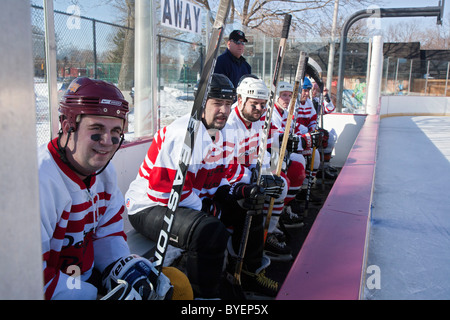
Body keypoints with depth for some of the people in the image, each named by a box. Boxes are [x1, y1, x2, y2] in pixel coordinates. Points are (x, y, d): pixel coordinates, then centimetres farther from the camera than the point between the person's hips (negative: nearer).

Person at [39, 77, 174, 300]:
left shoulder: (105, 170, 1)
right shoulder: (41, 180, -28)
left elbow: (107, 233, 7)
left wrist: (125, 267, -11)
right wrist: (96, 296, -23)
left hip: (89, 277, 8)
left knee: (174, 285, 4)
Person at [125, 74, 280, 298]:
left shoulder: (226, 136, 6)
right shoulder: (184, 133, -24)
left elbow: (215, 182, 12)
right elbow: (166, 189, -26)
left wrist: (240, 193, -8)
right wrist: (208, 208, -18)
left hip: (195, 201, 10)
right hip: (149, 207, -9)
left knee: (248, 208, 8)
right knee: (212, 232, -34)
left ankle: (250, 274, 23)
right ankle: (205, 295, -12)